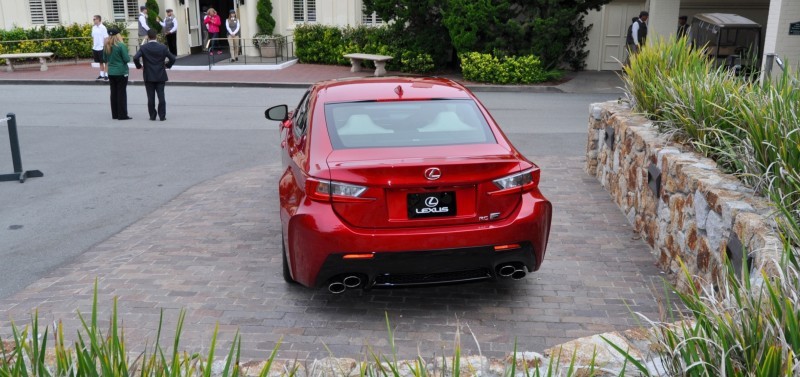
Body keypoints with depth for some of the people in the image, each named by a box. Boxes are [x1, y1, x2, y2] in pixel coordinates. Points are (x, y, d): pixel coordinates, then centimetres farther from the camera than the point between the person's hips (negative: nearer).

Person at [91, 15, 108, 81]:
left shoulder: (103, 28, -10)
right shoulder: (94, 27, 9)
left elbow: (106, 38, -11)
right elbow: (93, 37, 15)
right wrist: (92, 46, 12)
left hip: (101, 48, -6)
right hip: (95, 48, 6)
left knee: (105, 62, 2)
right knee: (100, 62, 12)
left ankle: (106, 75, 7)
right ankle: (101, 75, 18)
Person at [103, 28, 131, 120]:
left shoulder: (106, 46, 3)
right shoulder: (121, 46, -15)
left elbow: (105, 59, 12)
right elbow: (127, 59, -15)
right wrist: (128, 56, 5)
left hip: (111, 72, 6)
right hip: (121, 72, -5)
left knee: (113, 93, 12)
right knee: (122, 93, 0)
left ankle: (115, 114, 17)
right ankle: (122, 115, 1)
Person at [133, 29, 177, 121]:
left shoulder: (143, 47, -5)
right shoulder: (163, 47, -3)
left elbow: (136, 58, -16)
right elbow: (172, 58, -4)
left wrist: (139, 66, 2)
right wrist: (167, 65, 12)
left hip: (148, 77, 0)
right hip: (160, 76, 1)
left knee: (151, 97, 5)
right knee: (161, 96, 2)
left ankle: (152, 116, 8)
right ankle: (162, 116, 1)